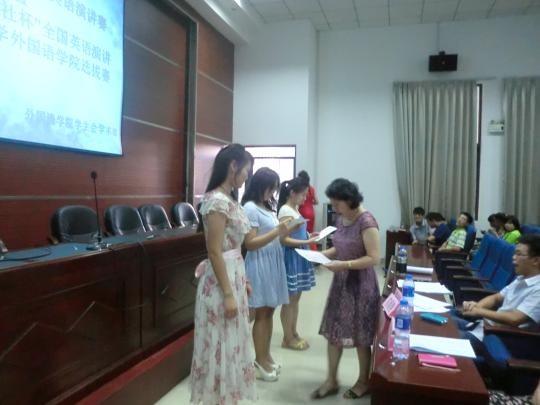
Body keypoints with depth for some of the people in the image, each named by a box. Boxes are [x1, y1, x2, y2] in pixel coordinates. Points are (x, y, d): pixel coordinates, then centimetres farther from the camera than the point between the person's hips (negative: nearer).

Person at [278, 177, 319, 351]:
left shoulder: (295, 209, 11)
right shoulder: (286, 211, -16)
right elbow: (284, 240, -21)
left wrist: (309, 235, 4)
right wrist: (307, 242, -23)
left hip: (299, 256, 9)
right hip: (291, 257, -9)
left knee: (296, 297, 16)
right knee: (289, 299, 1)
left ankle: (293, 333, 28)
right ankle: (287, 338, 14)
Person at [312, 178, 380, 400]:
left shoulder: (366, 221, -20)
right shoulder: (341, 218, 5)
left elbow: (374, 258, -22)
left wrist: (344, 265, -27)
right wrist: (324, 253, -2)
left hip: (360, 284, -7)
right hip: (341, 281, 8)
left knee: (360, 336, 8)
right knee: (333, 331, 11)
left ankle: (363, 382, 29)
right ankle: (331, 380, 25)